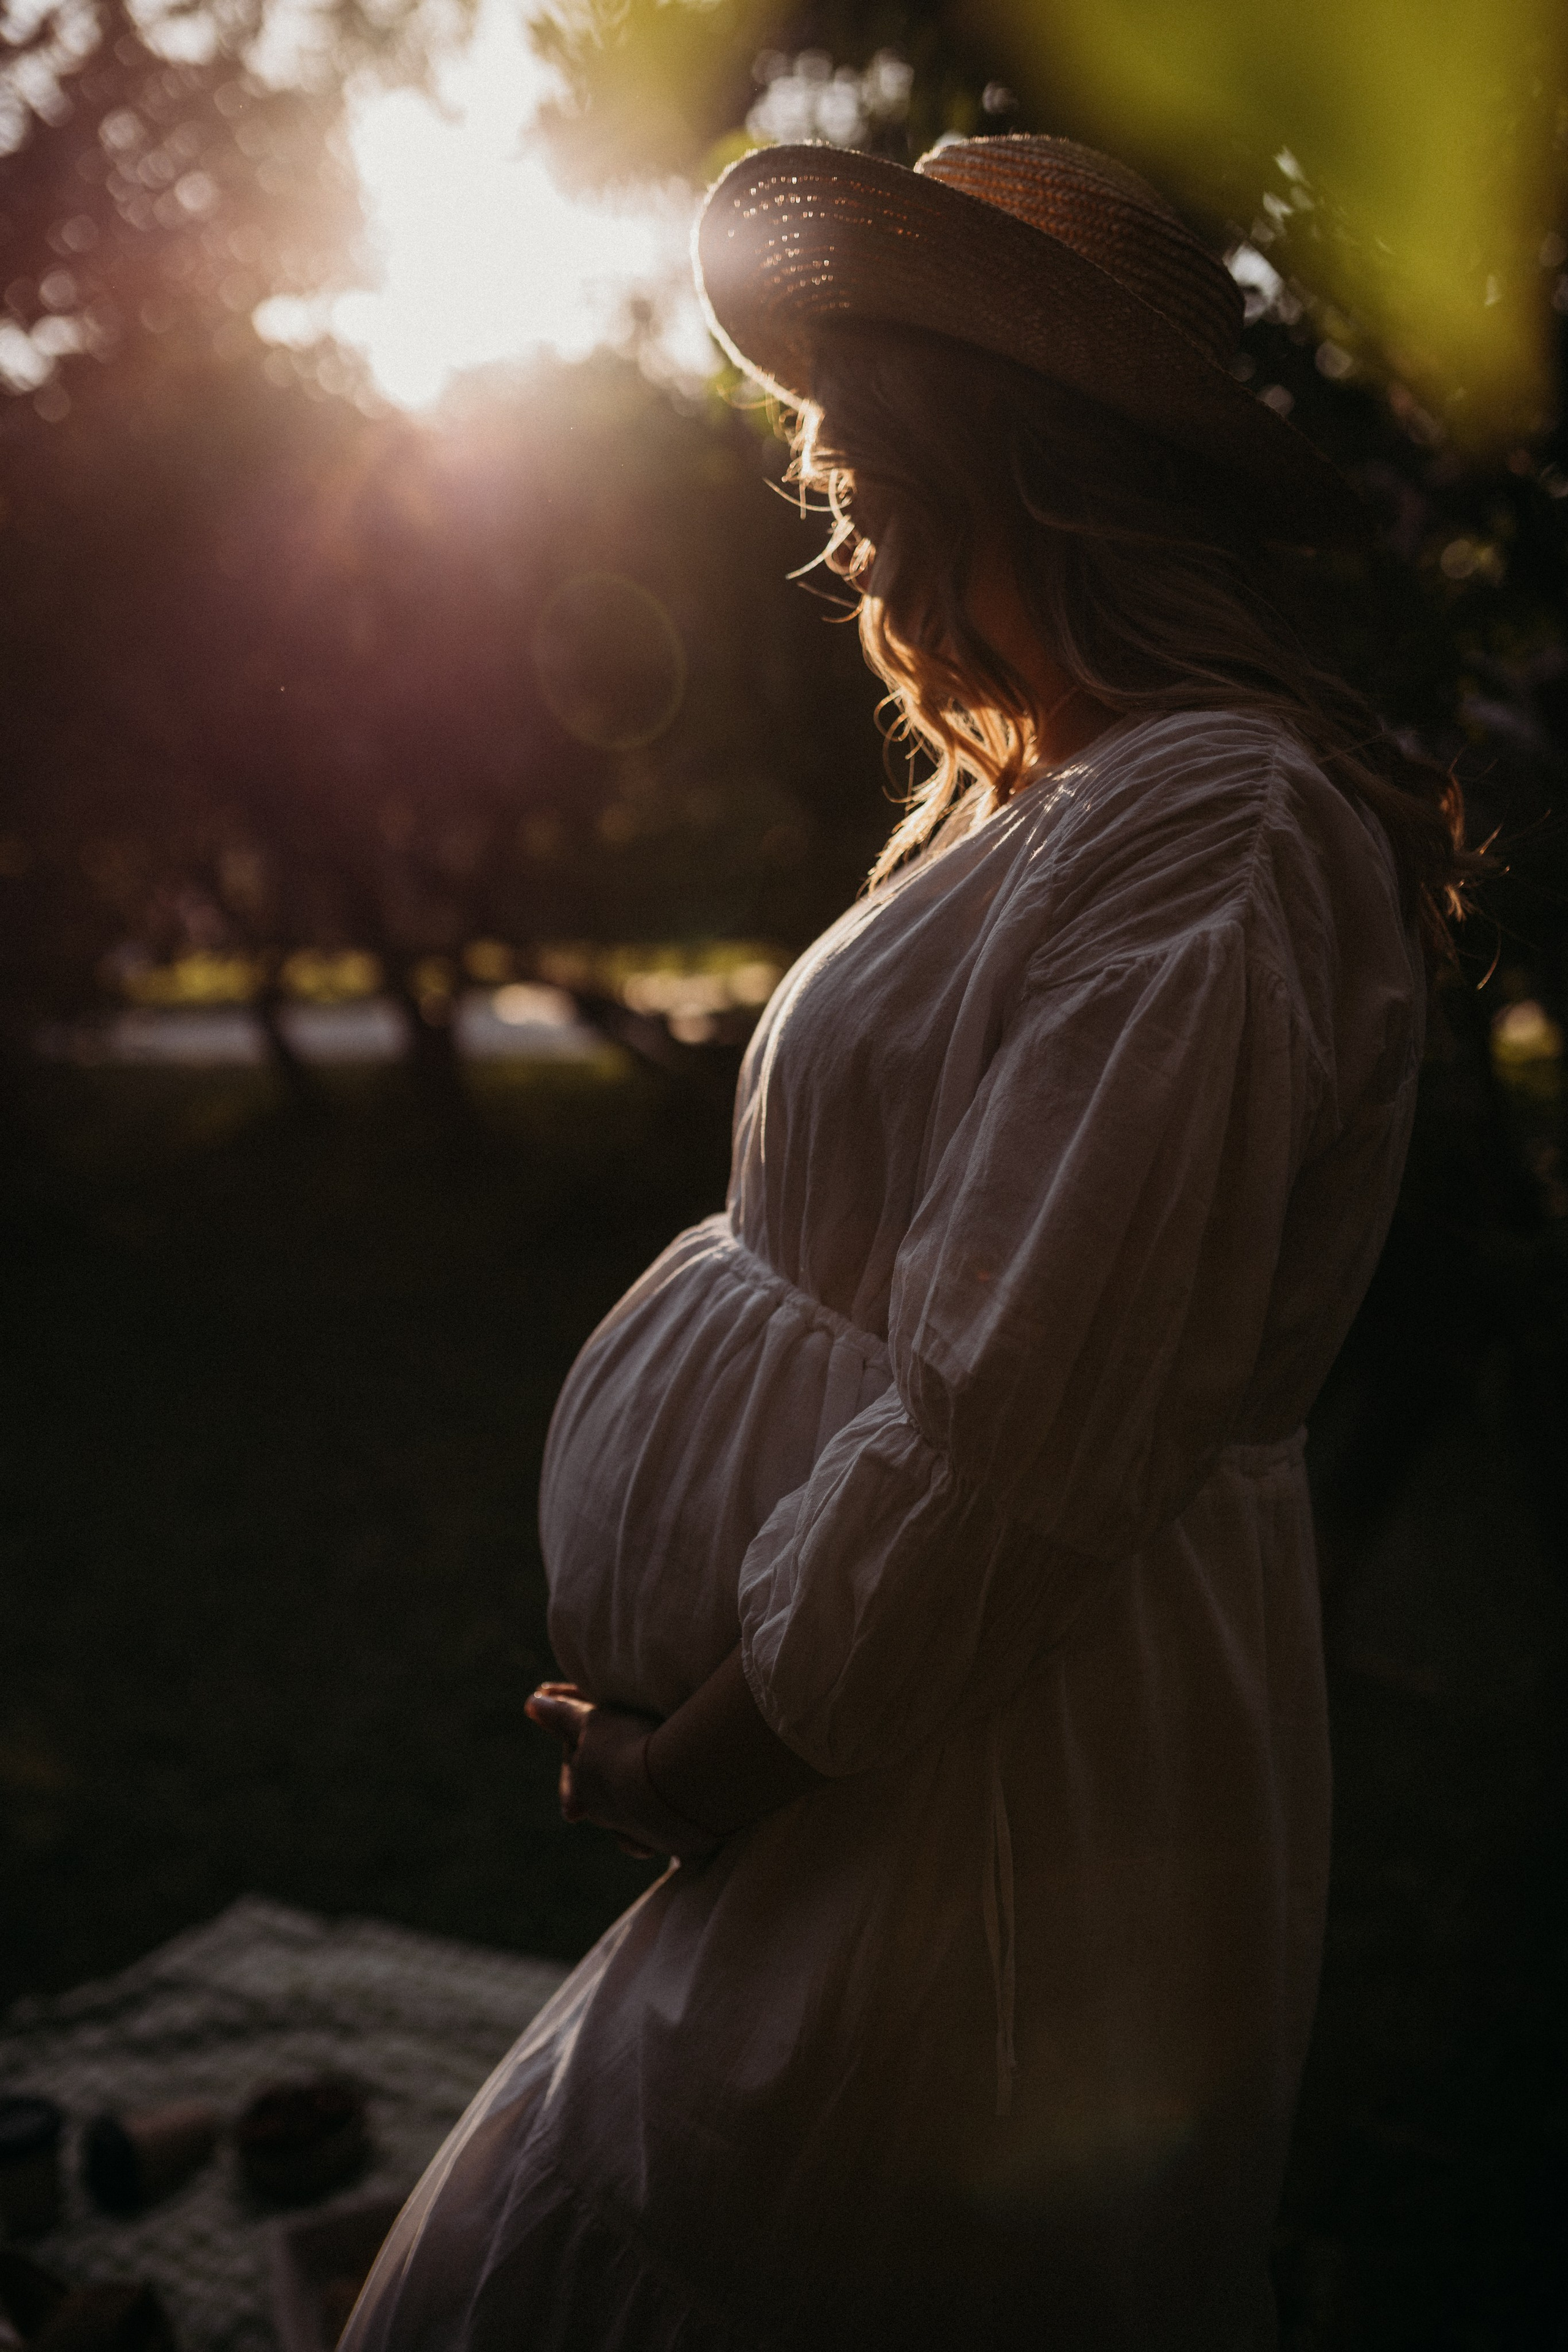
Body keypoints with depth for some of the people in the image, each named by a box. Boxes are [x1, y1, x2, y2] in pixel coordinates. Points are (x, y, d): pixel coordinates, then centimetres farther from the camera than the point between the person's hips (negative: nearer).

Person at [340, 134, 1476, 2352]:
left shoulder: (1205, 830, -22)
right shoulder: (1049, 795, 12)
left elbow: (1006, 1442, -25)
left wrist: (696, 1761, -11)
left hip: (983, 1828, -9)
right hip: (887, 1782, 9)